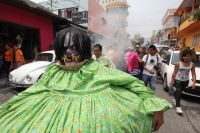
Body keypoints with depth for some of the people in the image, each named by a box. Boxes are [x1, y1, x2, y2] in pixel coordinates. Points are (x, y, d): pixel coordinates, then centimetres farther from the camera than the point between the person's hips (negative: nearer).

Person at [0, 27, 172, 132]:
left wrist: (156, 106, -17)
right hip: (55, 119, 4)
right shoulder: (53, 71, -1)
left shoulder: (96, 69, -12)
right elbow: (29, 94, 8)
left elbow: (130, 81, -13)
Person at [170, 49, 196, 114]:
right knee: (178, 92, -13)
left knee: (180, 92, 19)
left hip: (186, 81, 4)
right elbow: (174, 73, -8)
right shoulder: (178, 64, -12)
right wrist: (172, 80, -7)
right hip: (177, 80, -3)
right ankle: (178, 107, -12)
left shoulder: (192, 64, -3)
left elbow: (193, 74, -4)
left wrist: (194, 82, -12)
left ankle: (175, 99, 45)